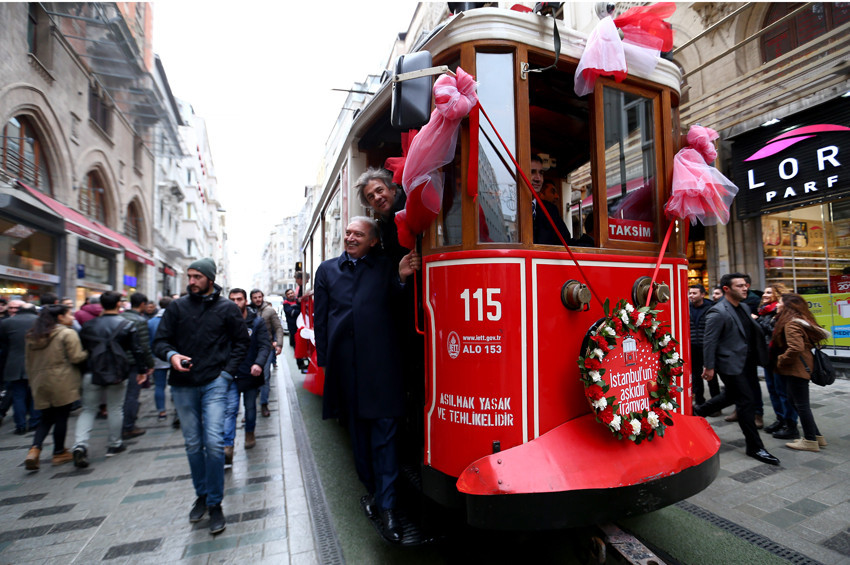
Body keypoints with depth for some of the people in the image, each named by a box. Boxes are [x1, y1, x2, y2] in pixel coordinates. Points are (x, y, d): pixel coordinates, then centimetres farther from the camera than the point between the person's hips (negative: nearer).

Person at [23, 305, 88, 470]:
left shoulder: (33, 335, 11)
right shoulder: (67, 333, -12)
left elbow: (29, 362, 16)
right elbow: (76, 358, -17)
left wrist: (33, 380, 24)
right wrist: (87, 352, 3)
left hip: (40, 383, 7)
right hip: (62, 383, -6)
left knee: (46, 418, 16)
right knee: (61, 418, 6)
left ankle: (34, 450, -2)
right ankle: (59, 453, 16)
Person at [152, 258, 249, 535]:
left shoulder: (227, 308, 1)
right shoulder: (177, 307, 4)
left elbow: (242, 341, 7)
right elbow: (160, 341, 7)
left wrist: (228, 371, -3)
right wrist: (171, 355, -16)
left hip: (214, 383, -2)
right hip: (183, 385, 3)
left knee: (214, 442, -9)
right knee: (193, 445, 12)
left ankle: (215, 503, 7)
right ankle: (201, 495, 31)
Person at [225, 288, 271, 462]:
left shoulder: (256, 321, -3)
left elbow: (265, 345, -9)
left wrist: (259, 363, -25)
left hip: (250, 373, 1)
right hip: (231, 373, -1)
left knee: (250, 406, 16)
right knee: (230, 408, -9)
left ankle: (250, 433, 38)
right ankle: (227, 446, -7)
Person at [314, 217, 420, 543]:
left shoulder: (386, 267, 6)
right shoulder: (327, 270, 12)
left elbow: (395, 308, 3)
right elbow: (321, 318, 12)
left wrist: (401, 278, -11)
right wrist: (324, 360, 8)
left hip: (380, 362, -2)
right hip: (344, 364, 3)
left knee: (383, 431, 0)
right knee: (357, 430, 14)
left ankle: (387, 505, 11)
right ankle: (371, 488, 32)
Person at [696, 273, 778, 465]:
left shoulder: (744, 308, 10)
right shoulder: (718, 312, -18)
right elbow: (709, 341, -18)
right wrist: (709, 367, -18)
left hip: (745, 362, 9)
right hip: (730, 365, -9)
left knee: (732, 395, 20)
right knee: (746, 402, -2)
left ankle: (698, 412, 38)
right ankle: (755, 447, 11)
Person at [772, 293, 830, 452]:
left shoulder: (791, 324, -19)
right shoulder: (799, 321, 12)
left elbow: (796, 348, -29)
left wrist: (781, 361, -15)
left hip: (797, 369, -10)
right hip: (799, 367, 10)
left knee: (801, 405, 0)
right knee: (797, 402, 17)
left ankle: (810, 441, 10)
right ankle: (816, 435, 25)